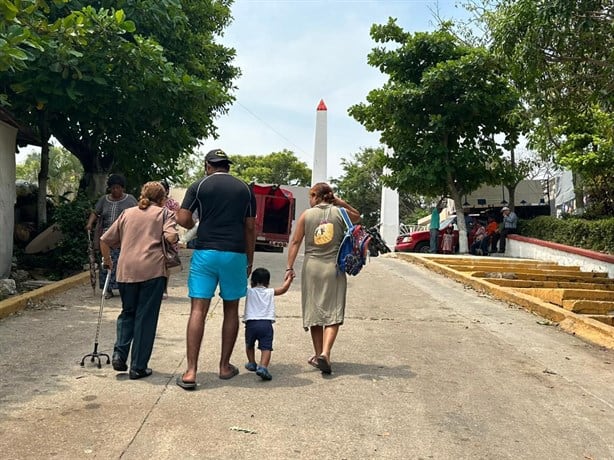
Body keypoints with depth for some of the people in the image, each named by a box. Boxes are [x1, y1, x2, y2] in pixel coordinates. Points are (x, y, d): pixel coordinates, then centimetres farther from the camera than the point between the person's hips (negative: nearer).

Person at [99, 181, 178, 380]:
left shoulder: (127, 213, 20)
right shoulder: (165, 213, 10)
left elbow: (105, 240, 18)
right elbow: (170, 237, -9)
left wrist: (107, 260, 33)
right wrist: (174, 243, 12)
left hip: (126, 270, 3)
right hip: (152, 269, -3)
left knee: (127, 312, 22)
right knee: (146, 317, 5)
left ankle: (119, 354, 7)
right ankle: (138, 367, 10)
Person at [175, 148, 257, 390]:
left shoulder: (199, 186, 3)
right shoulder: (245, 189, 9)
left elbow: (182, 219, -4)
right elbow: (250, 227, 8)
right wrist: (249, 260, 14)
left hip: (205, 252, -1)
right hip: (235, 254, 2)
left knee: (198, 311, -1)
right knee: (231, 310, 13)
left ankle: (191, 372, -5)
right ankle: (225, 366, 21)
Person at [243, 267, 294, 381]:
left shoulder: (249, 291, 10)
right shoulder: (270, 292, 14)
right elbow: (283, 289, 24)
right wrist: (289, 279, 37)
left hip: (251, 323, 1)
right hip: (266, 324, -1)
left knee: (249, 345, 26)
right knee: (266, 348, -7)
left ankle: (252, 363, 37)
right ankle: (262, 367, -26)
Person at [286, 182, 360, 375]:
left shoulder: (306, 215, 1)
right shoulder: (340, 213, 3)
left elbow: (295, 242, -1)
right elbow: (357, 217, 24)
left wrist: (290, 267, 2)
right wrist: (341, 202, 13)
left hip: (312, 267, 1)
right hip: (334, 267, 0)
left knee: (314, 312, 12)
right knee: (332, 314, -1)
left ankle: (318, 355, 19)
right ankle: (325, 354, -17)